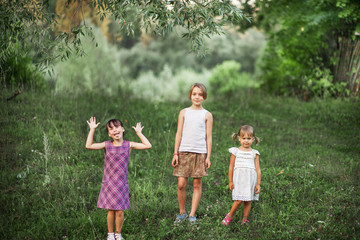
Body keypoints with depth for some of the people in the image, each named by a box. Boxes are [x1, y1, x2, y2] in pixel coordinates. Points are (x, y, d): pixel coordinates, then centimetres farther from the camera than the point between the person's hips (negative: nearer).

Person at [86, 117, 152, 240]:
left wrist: (139, 132, 2)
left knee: (120, 211, 2)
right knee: (111, 210, 6)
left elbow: (148, 145, -1)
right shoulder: (107, 145, 0)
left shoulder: (128, 145, 0)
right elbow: (89, 145, -5)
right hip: (108, 183, 0)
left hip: (121, 184, 0)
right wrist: (92, 130, -4)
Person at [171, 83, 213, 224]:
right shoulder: (184, 112, 10)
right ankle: (182, 213, 14)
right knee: (181, 184, -4)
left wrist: (208, 157, -1)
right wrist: (175, 153, 1)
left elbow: (209, 137, 5)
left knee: (197, 184, 2)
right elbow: (179, 133, 8)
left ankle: (192, 215, 10)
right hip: (184, 152, 1)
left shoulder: (207, 115, 7)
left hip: (200, 153, 0)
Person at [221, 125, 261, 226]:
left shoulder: (254, 153, 7)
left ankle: (245, 219, 19)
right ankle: (230, 216, 12)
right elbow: (231, 167, 7)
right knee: (239, 200, -8)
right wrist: (230, 181, 4)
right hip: (239, 179, -2)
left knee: (248, 201, 5)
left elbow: (258, 169, 7)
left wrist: (258, 184, 4)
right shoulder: (235, 152, 5)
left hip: (250, 179, 2)